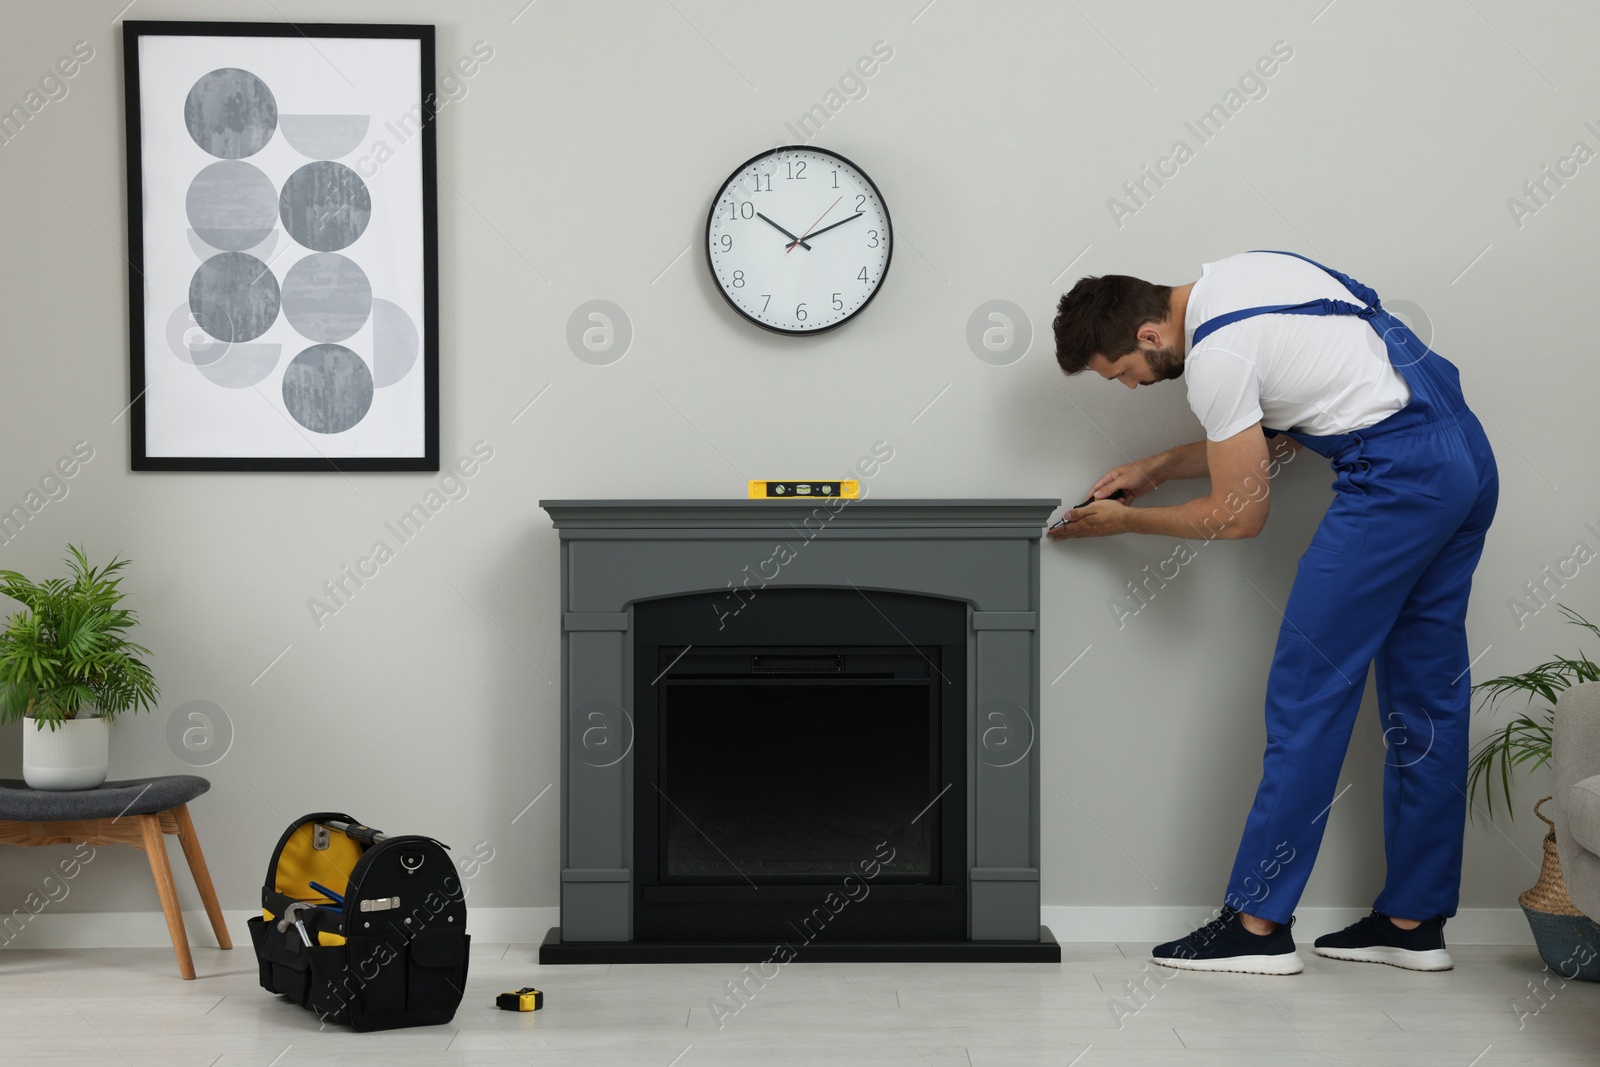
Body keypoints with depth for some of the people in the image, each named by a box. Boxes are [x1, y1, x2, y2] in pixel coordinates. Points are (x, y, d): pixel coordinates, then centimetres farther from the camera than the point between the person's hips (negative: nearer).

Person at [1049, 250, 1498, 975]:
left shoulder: (1216, 355, -15)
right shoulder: (1228, 282, 14)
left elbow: (1239, 515, -7)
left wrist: (1123, 522, 6)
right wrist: (1156, 468, 21)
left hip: (1396, 474, -10)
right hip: (1467, 453, 10)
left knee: (1308, 691, -5)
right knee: (1426, 695, 11)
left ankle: (1258, 922, -1)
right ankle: (1413, 921, 18)